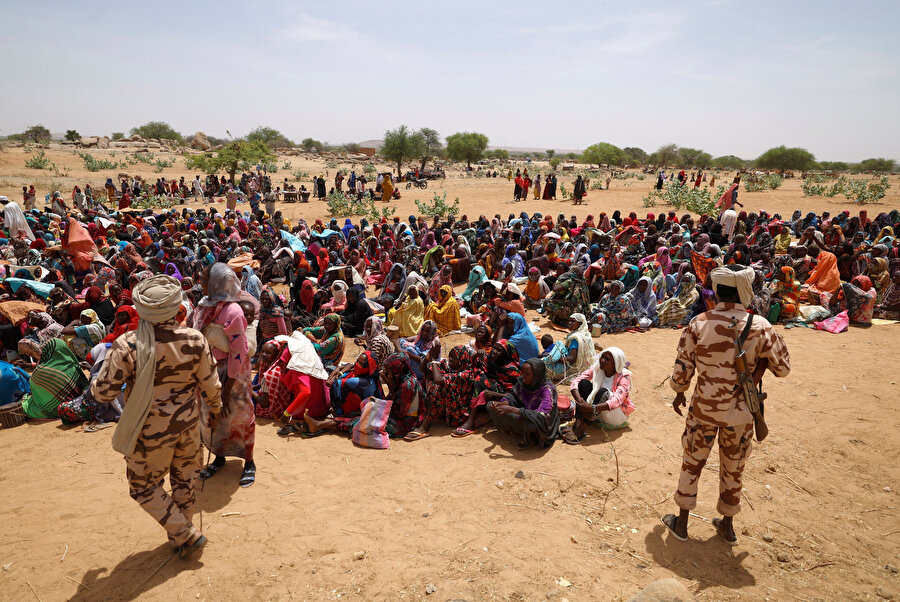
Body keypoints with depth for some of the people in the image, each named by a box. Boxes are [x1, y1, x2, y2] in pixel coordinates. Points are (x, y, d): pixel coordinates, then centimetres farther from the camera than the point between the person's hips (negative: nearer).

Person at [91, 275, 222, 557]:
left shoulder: (126, 345, -21)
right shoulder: (194, 339, -15)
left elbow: (104, 391, -13)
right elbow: (210, 385, -4)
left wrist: (94, 385, 11)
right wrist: (215, 406, 17)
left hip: (150, 430, -3)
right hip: (187, 423, 3)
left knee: (144, 486, 19)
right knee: (184, 478, 23)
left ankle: (186, 535, 19)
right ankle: (180, 533, 40)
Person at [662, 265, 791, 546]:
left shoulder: (698, 324, -13)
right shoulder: (760, 326, -13)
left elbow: (682, 368, -5)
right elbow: (783, 367, -3)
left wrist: (679, 394, 12)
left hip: (704, 407, 0)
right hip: (740, 412, 0)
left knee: (692, 462, 16)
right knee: (733, 468, 19)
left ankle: (681, 522, 29)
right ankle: (727, 525, 36)